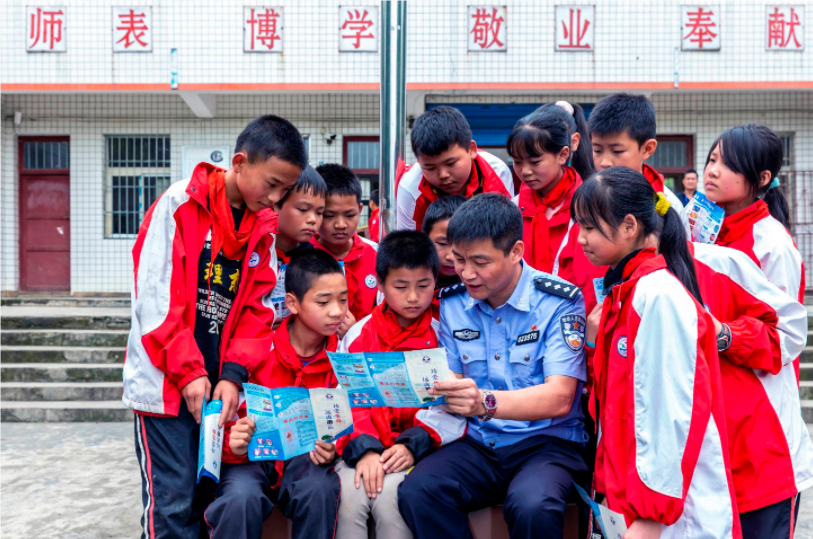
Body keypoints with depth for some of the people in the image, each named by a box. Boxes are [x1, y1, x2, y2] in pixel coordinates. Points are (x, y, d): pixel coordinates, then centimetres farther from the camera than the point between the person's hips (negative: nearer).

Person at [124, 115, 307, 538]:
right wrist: (188, 372, -14)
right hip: (164, 382, -5)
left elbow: (257, 308, 5)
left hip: (217, 385, 5)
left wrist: (234, 374, -8)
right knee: (172, 502, -3)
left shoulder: (264, 226, 8)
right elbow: (155, 298, -12)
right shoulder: (180, 204, -8)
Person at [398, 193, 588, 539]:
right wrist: (434, 389, -16)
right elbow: (454, 379, 10)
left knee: (531, 506, -35)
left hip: (547, 442, -3)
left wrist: (486, 402, -33)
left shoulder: (558, 301, -8)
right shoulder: (452, 303, 7)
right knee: (415, 492, -25)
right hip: (478, 443, 4)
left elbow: (559, 398, -16)